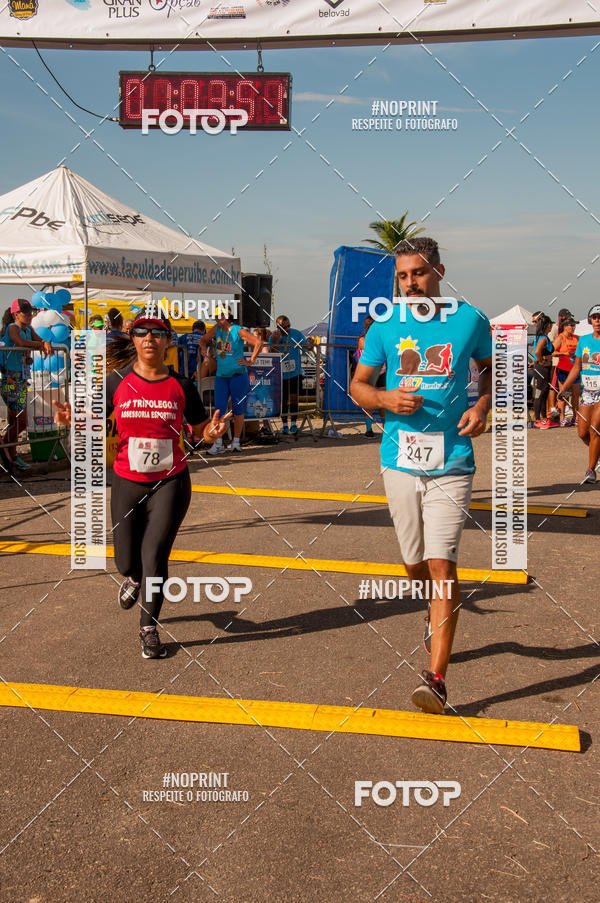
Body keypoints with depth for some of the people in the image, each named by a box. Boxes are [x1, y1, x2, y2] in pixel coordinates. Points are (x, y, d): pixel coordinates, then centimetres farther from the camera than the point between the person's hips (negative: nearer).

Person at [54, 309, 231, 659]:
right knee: (127, 562, 10)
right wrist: (72, 418, -17)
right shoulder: (117, 382, -2)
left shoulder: (181, 386, -3)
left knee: (155, 555, -8)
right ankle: (135, 578, 50)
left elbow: (200, 431, 6)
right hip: (127, 483, 2)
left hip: (170, 483, -1)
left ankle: (149, 627, 11)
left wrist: (212, 433, -17)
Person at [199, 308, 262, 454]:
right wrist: (203, 347, 5)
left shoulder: (238, 331, -7)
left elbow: (258, 343, -11)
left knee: (238, 409, 2)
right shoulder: (216, 329, 9)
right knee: (219, 409, -3)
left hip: (238, 375, -4)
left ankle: (236, 442, 11)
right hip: (221, 375, 4)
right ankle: (218, 444, -3)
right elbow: (203, 340, 26)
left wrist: (250, 362, -11)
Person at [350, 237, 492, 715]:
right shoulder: (385, 328, 3)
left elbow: (492, 368, 15)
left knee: (441, 564, -12)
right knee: (416, 564, 14)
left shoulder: (470, 320, 0)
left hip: (451, 463, -3)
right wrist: (385, 398, -12)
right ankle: (441, 614, 47)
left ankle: (436, 677, -8)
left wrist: (482, 406, -4)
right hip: (399, 460, 3)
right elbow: (358, 384, 10)